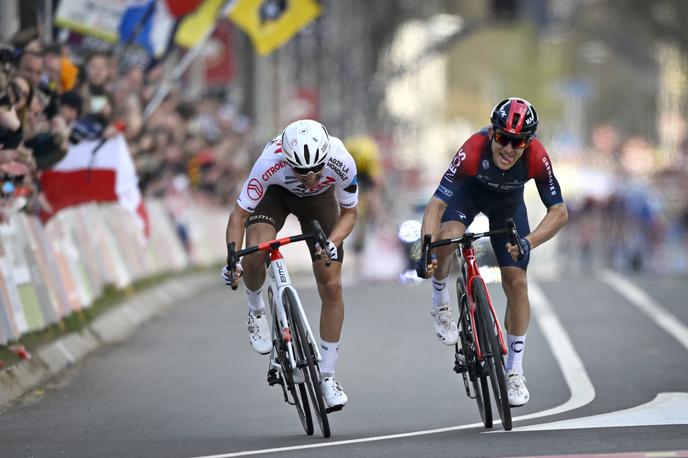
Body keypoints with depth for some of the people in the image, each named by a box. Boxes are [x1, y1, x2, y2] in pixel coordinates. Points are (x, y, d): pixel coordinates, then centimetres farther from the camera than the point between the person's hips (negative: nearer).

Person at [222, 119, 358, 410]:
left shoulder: (341, 163, -36)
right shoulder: (270, 163, -40)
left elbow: (349, 212, -18)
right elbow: (239, 214, -29)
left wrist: (332, 243, -37)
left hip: (319, 200, 1)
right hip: (277, 192, -1)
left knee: (332, 287, -7)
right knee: (255, 253, -32)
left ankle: (327, 376, 6)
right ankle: (256, 311, 2)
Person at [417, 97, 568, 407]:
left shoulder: (537, 158, -36)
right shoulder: (474, 150, -41)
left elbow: (559, 212, -31)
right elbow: (436, 205, -41)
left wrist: (528, 242, -48)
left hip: (508, 203, 2)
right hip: (469, 192, -2)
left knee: (516, 282, -6)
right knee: (447, 237, -34)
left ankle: (514, 371, 8)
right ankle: (440, 302, -3)